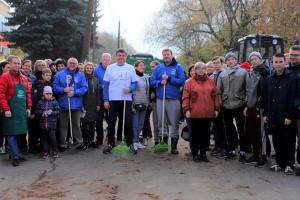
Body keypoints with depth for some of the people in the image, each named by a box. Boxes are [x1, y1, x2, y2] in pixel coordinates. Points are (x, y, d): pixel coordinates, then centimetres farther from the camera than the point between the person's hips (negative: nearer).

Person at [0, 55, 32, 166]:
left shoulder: (24, 78, 13)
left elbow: (28, 94, 16)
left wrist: (28, 107, 11)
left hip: (22, 111, 6)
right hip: (11, 111, -6)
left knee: (18, 133, 11)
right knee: (12, 134, -2)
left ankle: (14, 153, 23)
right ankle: (15, 157, 2)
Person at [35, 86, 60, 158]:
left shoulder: (54, 102, 1)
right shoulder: (40, 102, 6)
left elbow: (57, 112, -2)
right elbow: (36, 111, 3)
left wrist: (51, 112, -18)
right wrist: (42, 113, -15)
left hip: (52, 124, -2)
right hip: (42, 124, 2)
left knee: (52, 137, -6)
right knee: (44, 138, 9)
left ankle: (55, 151, 10)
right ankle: (45, 152, 22)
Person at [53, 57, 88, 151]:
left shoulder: (81, 75, 5)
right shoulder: (60, 74, 5)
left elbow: (84, 88, -3)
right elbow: (55, 87, -1)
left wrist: (74, 92, -15)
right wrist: (63, 90, -17)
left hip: (76, 104, 0)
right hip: (63, 104, 0)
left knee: (76, 124, 9)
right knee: (63, 125, 6)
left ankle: (79, 142, 19)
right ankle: (63, 144, 17)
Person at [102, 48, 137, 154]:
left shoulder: (130, 68, 5)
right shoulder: (110, 68, 5)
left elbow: (134, 83, 5)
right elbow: (106, 85, 4)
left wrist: (130, 89, -17)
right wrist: (106, 100, -3)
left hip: (127, 99, 0)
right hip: (112, 100, 0)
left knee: (128, 122, 1)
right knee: (111, 122, 5)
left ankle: (130, 143, 12)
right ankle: (110, 144, 15)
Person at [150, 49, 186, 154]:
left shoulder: (178, 67, 2)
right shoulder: (158, 67, 10)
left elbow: (182, 81, -7)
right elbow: (152, 81, 7)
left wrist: (169, 78, -12)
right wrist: (160, 82, -12)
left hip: (174, 99, -3)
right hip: (160, 98, 3)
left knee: (174, 122, 0)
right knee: (160, 121, 8)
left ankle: (174, 145, 10)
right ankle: (163, 141, 24)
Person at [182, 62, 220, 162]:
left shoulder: (211, 82, 10)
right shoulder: (189, 82, 2)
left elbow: (215, 96, 10)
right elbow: (185, 97, -3)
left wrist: (216, 109, 5)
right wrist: (186, 109, -10)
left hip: (208, 113, 3)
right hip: (194, 113, -2)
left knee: (205, 134, 8)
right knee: (195, 134, 5)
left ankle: (203, 153, 20)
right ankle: (195, 154, 16)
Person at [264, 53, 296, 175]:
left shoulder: (291, 78, -6)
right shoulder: (269, 79, 11)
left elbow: (292, 99, -10)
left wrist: (289, 116, -14)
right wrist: (266, 114, 7)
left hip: (286, 118, -5)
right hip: (273, 117, 5)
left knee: (288, 142, 4)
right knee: (277, 142, 11)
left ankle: (289, 164, 17)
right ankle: (279, 163, 22)